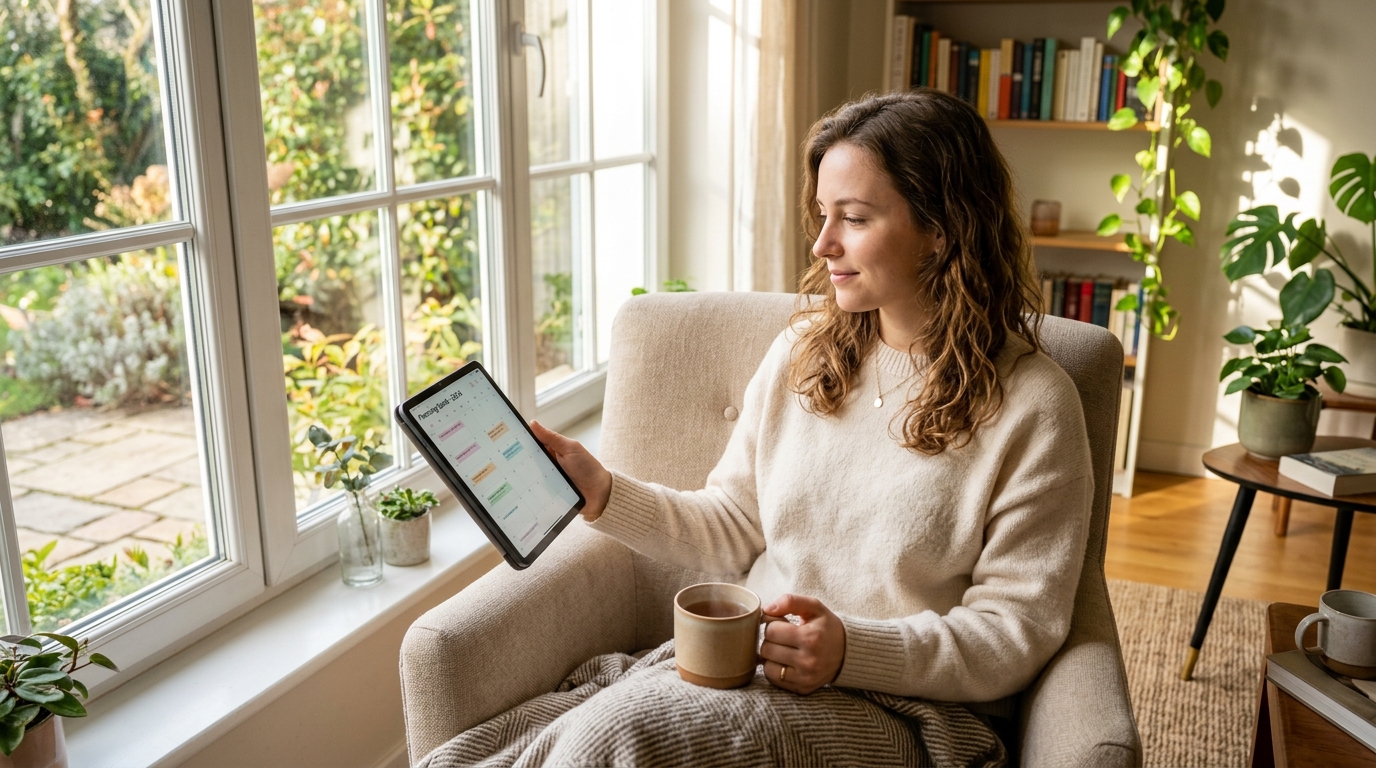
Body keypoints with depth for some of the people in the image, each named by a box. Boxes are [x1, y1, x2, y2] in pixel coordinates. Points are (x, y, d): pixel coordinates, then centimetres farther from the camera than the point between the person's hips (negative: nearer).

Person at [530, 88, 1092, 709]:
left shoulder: (1031, 407, -10)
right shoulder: (803, 350, 6)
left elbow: (1017, 634, -9)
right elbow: (734, 526, 11)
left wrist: (853, 652, -23)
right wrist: (604, 494, -3)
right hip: (744, 670, 5)